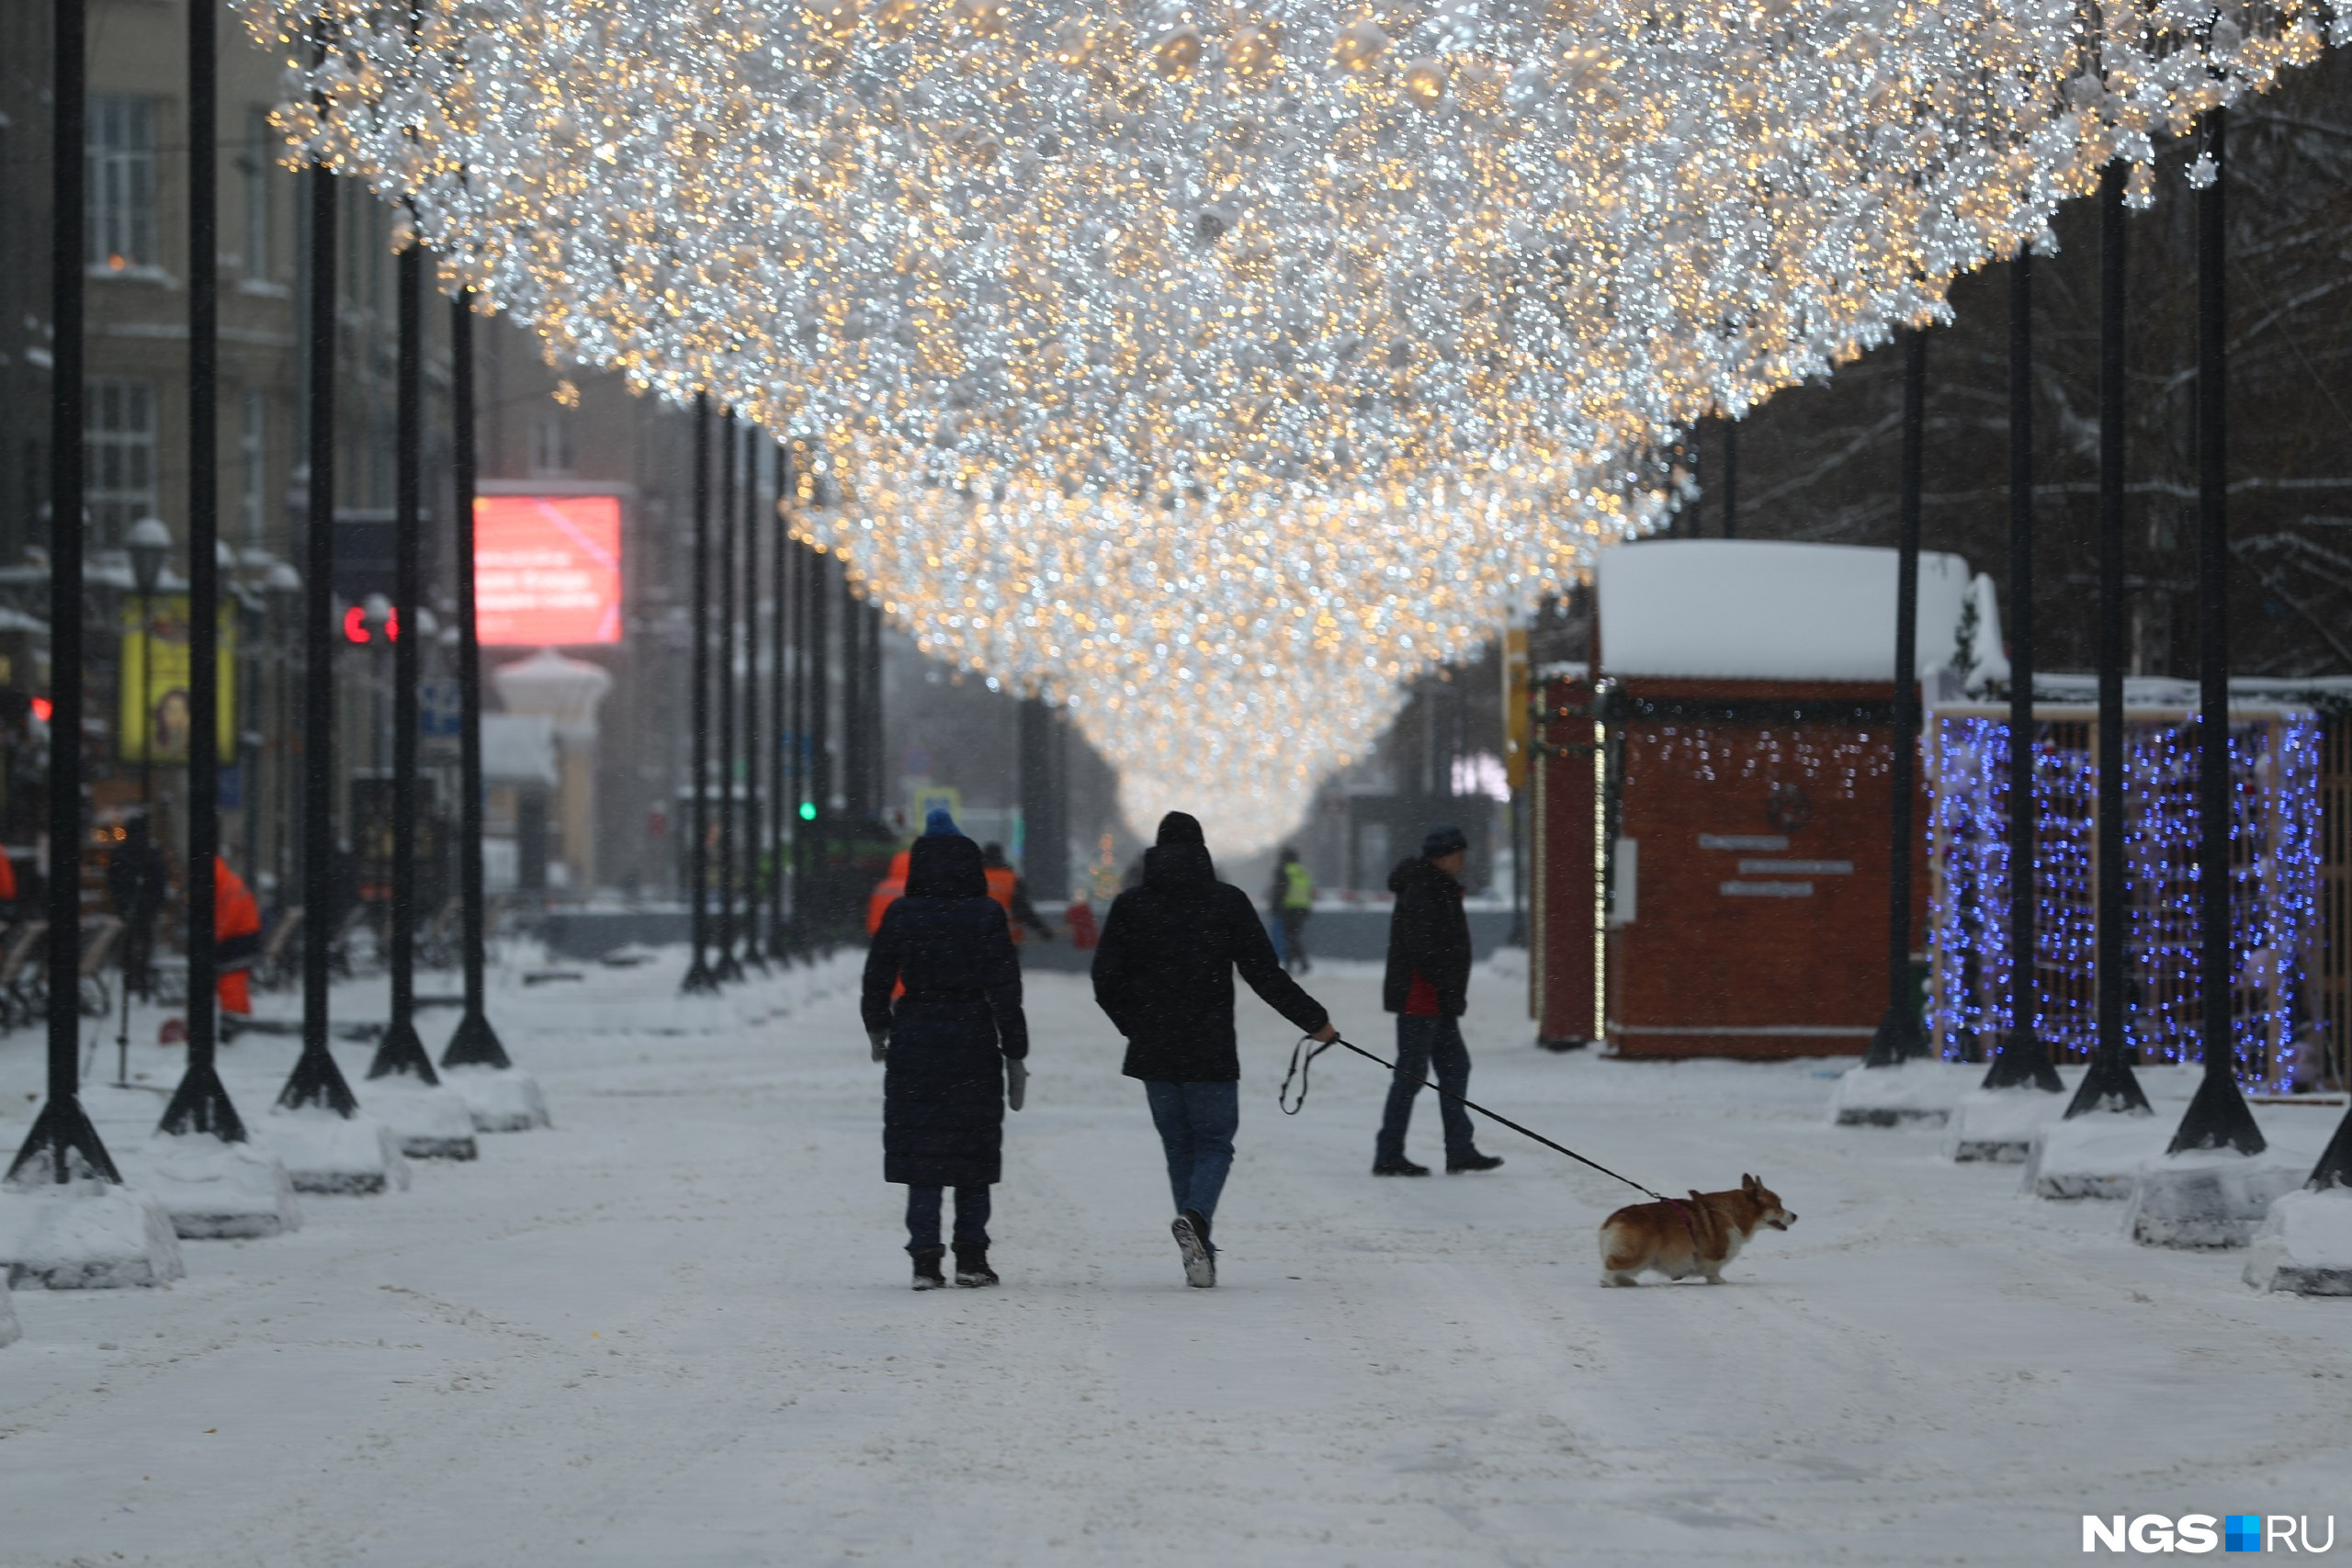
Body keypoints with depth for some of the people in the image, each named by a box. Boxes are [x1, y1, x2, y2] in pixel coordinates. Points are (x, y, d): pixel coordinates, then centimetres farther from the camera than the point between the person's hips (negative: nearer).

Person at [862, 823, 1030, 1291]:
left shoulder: (901, 916, -3)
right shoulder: (985, 917, -8)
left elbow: (877, 981, 4)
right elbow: (1005, 991, -9)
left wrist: (877, 1032, 23)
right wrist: (1015, 1058, -2)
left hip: (914, 1041, 1)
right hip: (973, 1041, -1)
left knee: (921, 1150, 5)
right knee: (973, 1150, 11)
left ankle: (925, 1257, -4)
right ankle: (971, 1257, 12)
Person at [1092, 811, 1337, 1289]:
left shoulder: (1129, 906, 2)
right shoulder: (1228, 903, -3)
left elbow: (1106, 981, 1)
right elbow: (1265, 975, -5)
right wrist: (1314, 1020, 6)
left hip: (1153, 1053, 2)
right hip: (1210, 1052, -2)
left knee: (1179, 1146, 12)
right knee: (1214, 1143, 7)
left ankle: (1199, 1254, 7)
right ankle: (1195, 1216, -22)